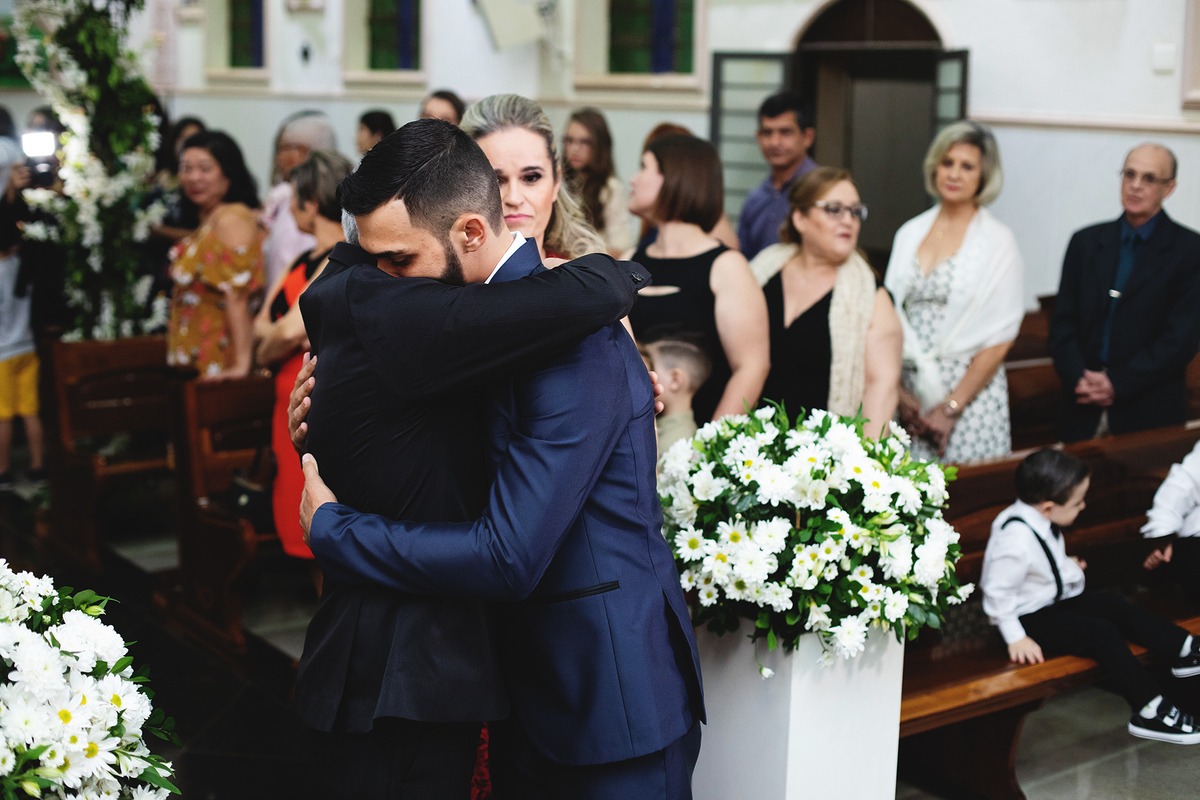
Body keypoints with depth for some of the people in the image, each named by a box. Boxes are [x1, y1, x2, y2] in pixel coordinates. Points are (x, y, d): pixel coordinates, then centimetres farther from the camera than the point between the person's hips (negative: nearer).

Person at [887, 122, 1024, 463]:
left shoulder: (998, 241, -2)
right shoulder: (910, 233, 10)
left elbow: (999, 339, -7)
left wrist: (950, 408, -12)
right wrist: (900, 392, -4)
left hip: (971, 389, -3)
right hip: (909, 389, 3)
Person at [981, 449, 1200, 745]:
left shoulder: (1038, 521, -1)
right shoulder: (1016, 540, -32)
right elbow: (998, 592, -27)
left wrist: (1063, 564, 22)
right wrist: (1016, 638, -24)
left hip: (1056, 600, 10)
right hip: (1031, 619, -10)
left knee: (1117, 607, 1)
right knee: (1102, 634, -20)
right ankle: (1150, 712, -16)